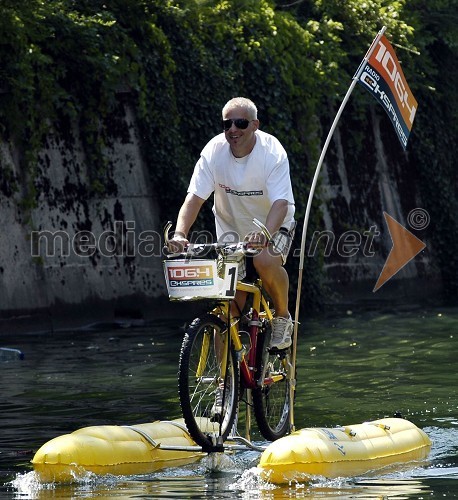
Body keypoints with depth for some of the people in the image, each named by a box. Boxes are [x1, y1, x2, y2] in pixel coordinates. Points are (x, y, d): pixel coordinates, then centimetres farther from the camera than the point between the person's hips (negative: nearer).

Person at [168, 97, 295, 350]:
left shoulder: (273, 153, -23)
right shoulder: (214, 151, -17)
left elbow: (281, 203, -33)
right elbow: (194, 197, -22)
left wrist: (265, 234, -52)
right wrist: (180, 233, -40)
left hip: (273, 227, -2)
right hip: (231, 228, 2)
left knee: (265, 261, -34)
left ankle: (282, 317, -8)